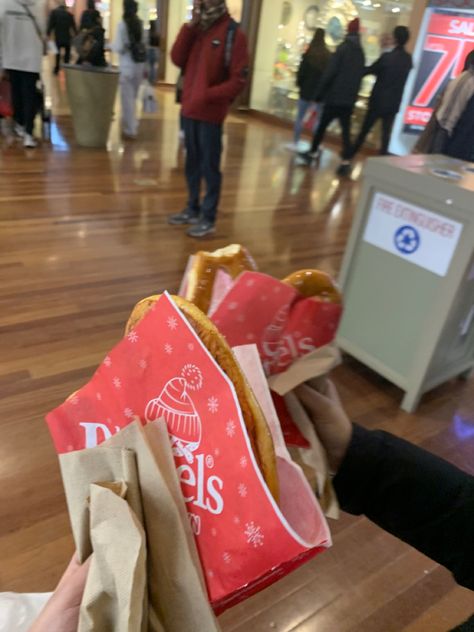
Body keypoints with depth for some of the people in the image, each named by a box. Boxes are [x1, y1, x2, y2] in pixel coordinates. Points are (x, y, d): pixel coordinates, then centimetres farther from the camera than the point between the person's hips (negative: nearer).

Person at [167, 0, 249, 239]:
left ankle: (208, 218, 6)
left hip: (210, 113, -6)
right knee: (192, 163, 13)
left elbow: (238, 80, -12)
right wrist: (190, 26, -7)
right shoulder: (197, 29, 12)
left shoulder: (233, 34, -7)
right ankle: (193, 209, 25)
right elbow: (177, 59, 1)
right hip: (189, 109, 6)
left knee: (209, 167, -2)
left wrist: (207, 95, -20)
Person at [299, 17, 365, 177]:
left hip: (334, 97, -5)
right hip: (349, 99, 5)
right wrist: (353, 95, 16)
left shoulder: (343, 48, -8)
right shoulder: (361, 53, 11)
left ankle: (312, 153, 19)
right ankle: (346, 162, -6)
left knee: (322, 126, 9)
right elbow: (359, 76, 13)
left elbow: (330, 73, -13)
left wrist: (320, 93, -8)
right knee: (346, 130, 3)